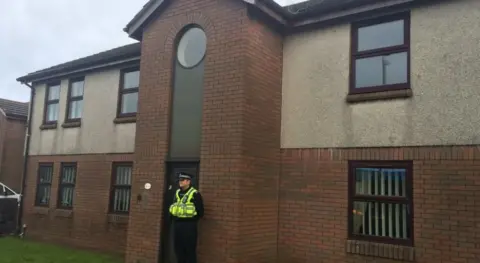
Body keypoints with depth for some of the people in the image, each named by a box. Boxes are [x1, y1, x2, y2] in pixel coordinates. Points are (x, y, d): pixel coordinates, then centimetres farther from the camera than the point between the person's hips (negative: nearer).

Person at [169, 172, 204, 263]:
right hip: (177, 224, 7)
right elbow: (172, 208, 22)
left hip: (189, 225, -7)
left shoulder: (195, 194, -8)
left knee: (189, 249, -1)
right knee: (178, 248, 12)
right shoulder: (177, 193, 13)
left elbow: (200, 212, -8)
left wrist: (191, 221, -5)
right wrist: (174, 219, 12)